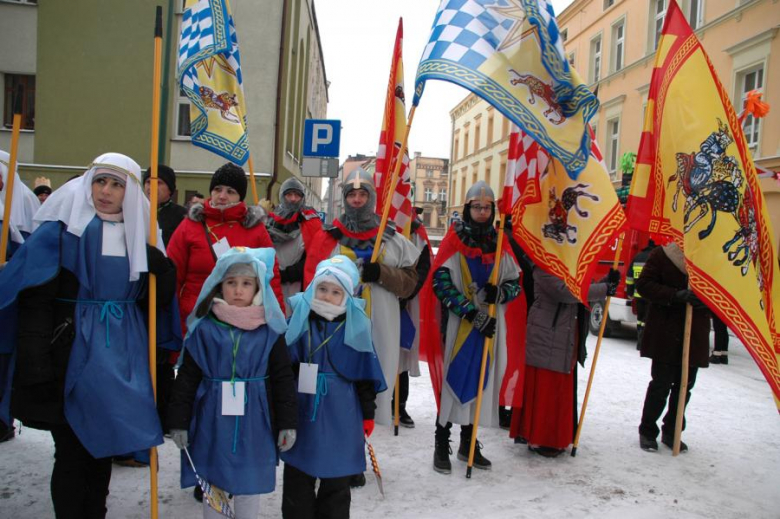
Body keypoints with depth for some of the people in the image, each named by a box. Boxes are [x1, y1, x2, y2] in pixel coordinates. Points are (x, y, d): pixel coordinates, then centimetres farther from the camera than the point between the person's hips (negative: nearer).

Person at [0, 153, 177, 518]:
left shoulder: (138, 235, 8)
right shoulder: (60, 230, -6)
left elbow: (157, 299, 10)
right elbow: (35, 302, -11)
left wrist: (163, 271, -10)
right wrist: (37, 367, -18)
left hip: (121, 356, 4)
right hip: (73, 354, -4)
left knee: (102, 449, 15)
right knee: (71, 451, 3)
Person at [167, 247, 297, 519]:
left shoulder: (270, 331, -3)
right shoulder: (203, 329, -4)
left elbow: (283, 378, 0)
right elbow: (187, 377, 0)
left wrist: (287, 423, -1)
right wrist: (179, 421, -1)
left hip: (254, 423, 0)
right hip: (212, 421, 0)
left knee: (249, 486, 13)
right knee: (212, 485, 14)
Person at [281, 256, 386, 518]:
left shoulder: (356, 327, -4)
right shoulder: (299, 321, -3)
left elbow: (365, 374, 1)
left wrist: (368, 414, 3)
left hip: (340, 417, -1)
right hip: (302, 412, 1)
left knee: (336, 483, 14)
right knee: (297, 480, 14)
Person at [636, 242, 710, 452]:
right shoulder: (662, 254, -5)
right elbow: (644, 284, -8)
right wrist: (676, 295, -21)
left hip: (696, 335, 4)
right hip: (665, 333, -4)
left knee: (685, 384, 10)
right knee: (661, 384, 0)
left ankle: (671, 431, 26)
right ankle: (647, 431, 17)